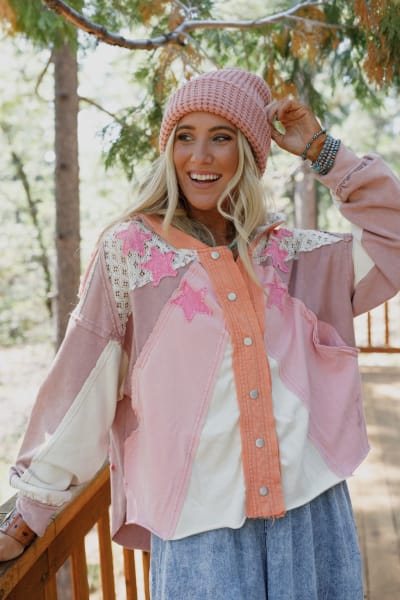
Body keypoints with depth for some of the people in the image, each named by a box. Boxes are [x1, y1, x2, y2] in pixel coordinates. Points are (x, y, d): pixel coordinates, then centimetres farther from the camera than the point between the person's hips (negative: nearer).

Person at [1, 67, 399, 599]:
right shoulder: (129, 251, -4)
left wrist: (321, 150, 1)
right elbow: (82, 389, -3)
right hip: (200, 522, -3)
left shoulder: (289, 254, 5)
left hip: (311, 509, 3)